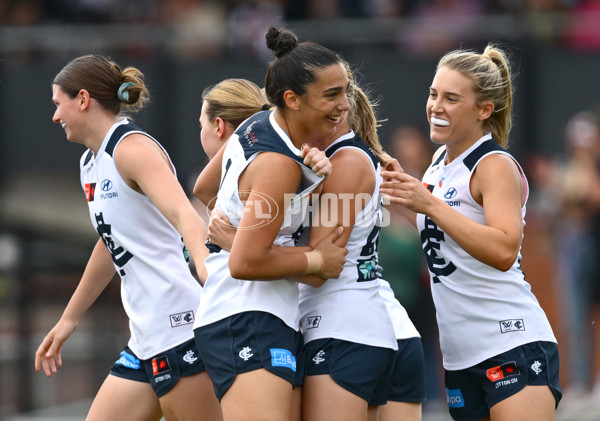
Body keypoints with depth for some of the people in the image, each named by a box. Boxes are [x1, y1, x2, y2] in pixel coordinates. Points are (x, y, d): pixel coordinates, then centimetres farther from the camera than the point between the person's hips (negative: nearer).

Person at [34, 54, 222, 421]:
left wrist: (209, 271, -44)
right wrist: (69, 320, 41)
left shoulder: (133, 149, -10)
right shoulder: (91, 164, 18)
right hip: (146, 342, 10)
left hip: (179, 328, -10)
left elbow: (184, 215, -26)